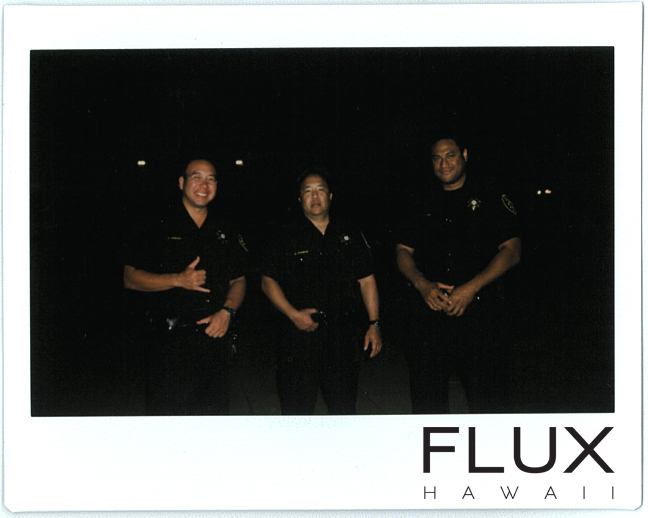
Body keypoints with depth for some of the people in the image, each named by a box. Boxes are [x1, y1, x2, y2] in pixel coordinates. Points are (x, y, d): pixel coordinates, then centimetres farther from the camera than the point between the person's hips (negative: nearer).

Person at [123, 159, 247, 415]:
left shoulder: (226, 233, 13)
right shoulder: (159, 227, 0)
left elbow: (238, 281, 17)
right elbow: (130, 278, -2)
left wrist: (227, 311, -3)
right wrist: (179, 280, -14)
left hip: (215, 337, 4)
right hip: (170, 341, -4)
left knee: (215, 411, 7)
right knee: (166, 411, -5)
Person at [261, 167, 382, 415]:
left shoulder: (349, 235, 12)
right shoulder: (288, 236, 5)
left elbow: (367, 280, 12)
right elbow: (268, 281, 4)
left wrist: (373, 324, 4)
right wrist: (293, 314, -9)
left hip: (344, 336, 2)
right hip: (300, 332, -2)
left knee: (344, 407, 7)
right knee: (296, 409, 0)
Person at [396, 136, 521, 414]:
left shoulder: (489, 196, 5)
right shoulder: (425, 202, 15)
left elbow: (511, 250, -1)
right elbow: (403, 251, 15)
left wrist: (472, 288, -12)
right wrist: (423, 285, -5)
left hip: (479, 311, -3)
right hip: (430, 311, 3)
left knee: (487, 401, -3)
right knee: (426, 398, 5)